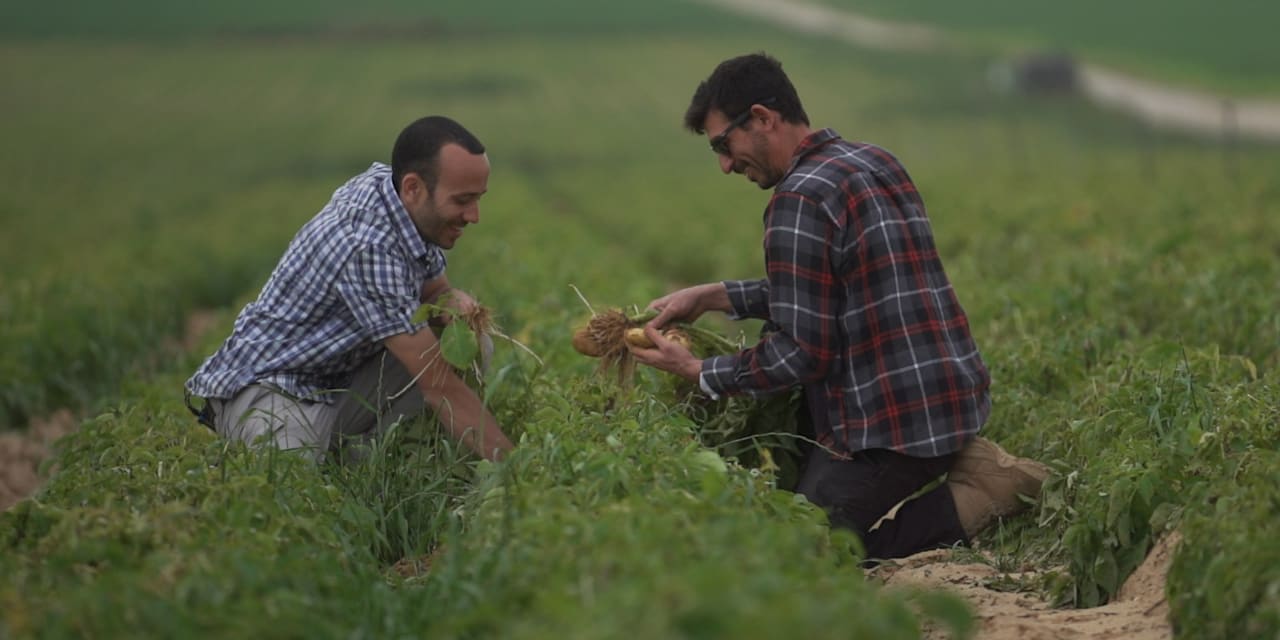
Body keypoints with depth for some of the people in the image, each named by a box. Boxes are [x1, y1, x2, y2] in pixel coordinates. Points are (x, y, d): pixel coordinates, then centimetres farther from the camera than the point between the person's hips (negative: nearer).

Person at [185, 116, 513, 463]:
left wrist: (455, 301, -9)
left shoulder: (385, 181, -4)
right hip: (265, 386, -9)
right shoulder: (370, 248, -30)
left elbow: (435, 288, 15)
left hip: (339, 382, 9)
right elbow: (438, 387, -29)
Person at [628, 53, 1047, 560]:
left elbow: (802, 353, -17)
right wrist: (715, 297, 19)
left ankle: (973, 499, -8)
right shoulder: (875, 162, 13)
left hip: (895, 422, -10)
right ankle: (960, 464, 11)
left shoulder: (800, 199, -16)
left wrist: (699, 373, -4)